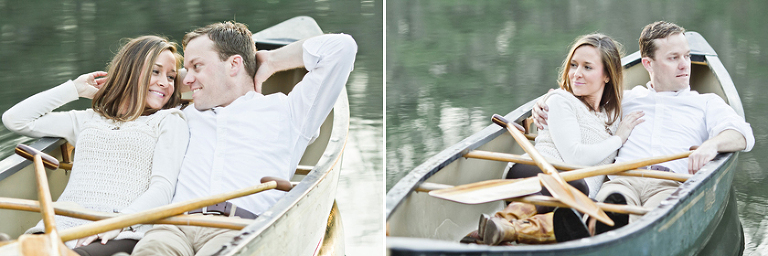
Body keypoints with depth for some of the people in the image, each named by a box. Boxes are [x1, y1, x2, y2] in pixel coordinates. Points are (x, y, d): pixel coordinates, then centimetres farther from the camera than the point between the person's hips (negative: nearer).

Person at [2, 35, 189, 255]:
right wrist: (75, 89, 29)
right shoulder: (88, 120, 28)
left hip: (121, 235, -3)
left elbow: (162, 188, 2)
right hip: (62, 227, 3)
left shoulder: (169, 121, 17)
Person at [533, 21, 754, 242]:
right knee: (613, 201, -42)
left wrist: (711, 144, -13)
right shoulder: (627, 98, 36)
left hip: (672, 184, 0)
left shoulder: (707, 103, 30)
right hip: (624, 180, 1)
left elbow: (742, 135, 12)